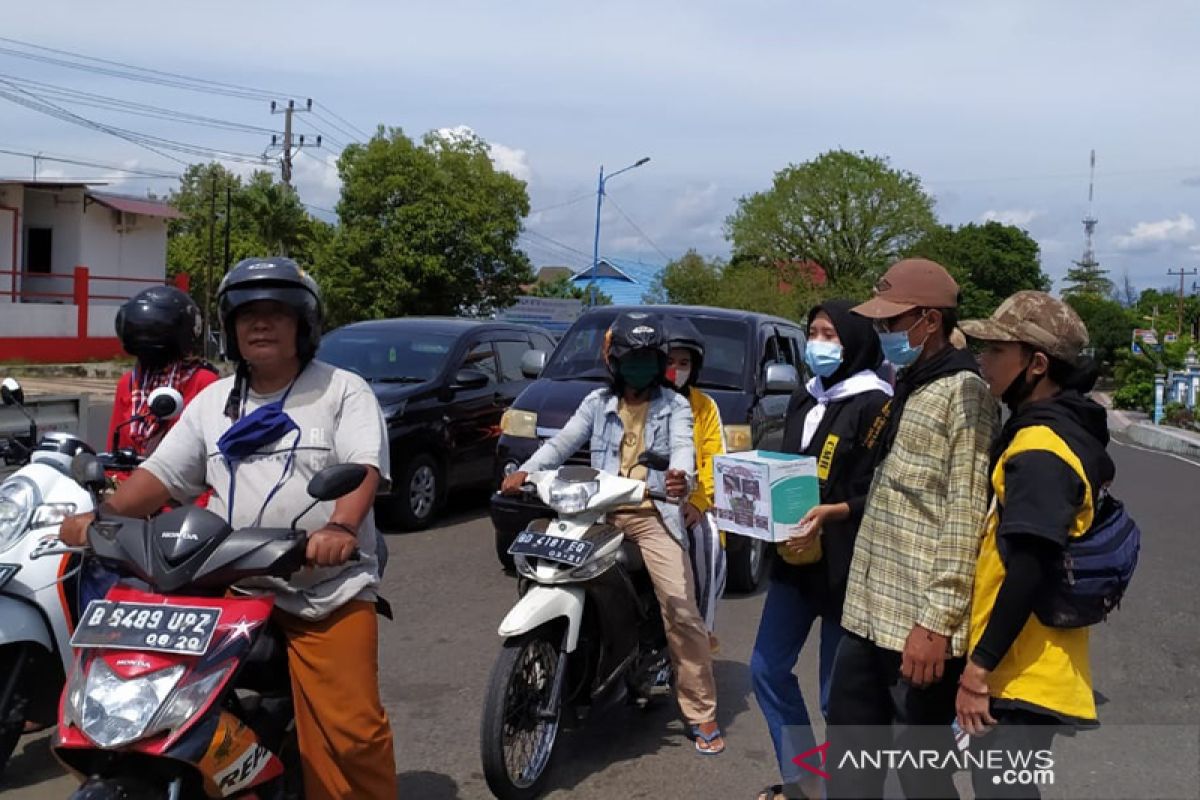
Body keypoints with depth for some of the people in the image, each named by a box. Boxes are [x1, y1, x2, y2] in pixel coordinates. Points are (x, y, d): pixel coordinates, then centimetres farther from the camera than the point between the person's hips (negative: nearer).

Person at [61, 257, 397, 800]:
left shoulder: (343, 391, 3)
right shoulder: (211, 402, 18)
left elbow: (365, 467, -11)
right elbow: (163, 472, 17)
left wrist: (340, 527, -30)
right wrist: (102, 516, 0)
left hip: (328, 592, -4)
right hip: (232, 592, 5)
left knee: (350, 730, -13)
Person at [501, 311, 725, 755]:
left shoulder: (674, 406, 8)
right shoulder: (598, 403, 14)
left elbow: (683, 446, -11)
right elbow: (562, 442, 4)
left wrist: (681, 475, -35)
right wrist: (524, 472, -14)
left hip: (653, 515, -2)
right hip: (602, 514, 3)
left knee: (681, 611, -11)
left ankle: (702, 713, -3)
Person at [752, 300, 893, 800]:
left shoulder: (874, 405, -9)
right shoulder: (804, 401, 15)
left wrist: (830, 513, -28)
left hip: (844, 565, -8)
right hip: (794, 557, 8)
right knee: (767, 669, 10)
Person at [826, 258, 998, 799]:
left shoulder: (962, 392, -13)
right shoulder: (907, 386, 16)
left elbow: (964, 516, -19)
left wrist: (937, 622, -22)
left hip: (919, 621, -9)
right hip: (871, 610, 9)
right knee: (849, 752, 17)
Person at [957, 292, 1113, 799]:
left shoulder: (1039, 448, -19)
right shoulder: (1070, 434, 12)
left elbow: (1029, 571, -26)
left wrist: (979, 667, -20)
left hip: (1020, 676, -10)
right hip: (1030, 669, 10)